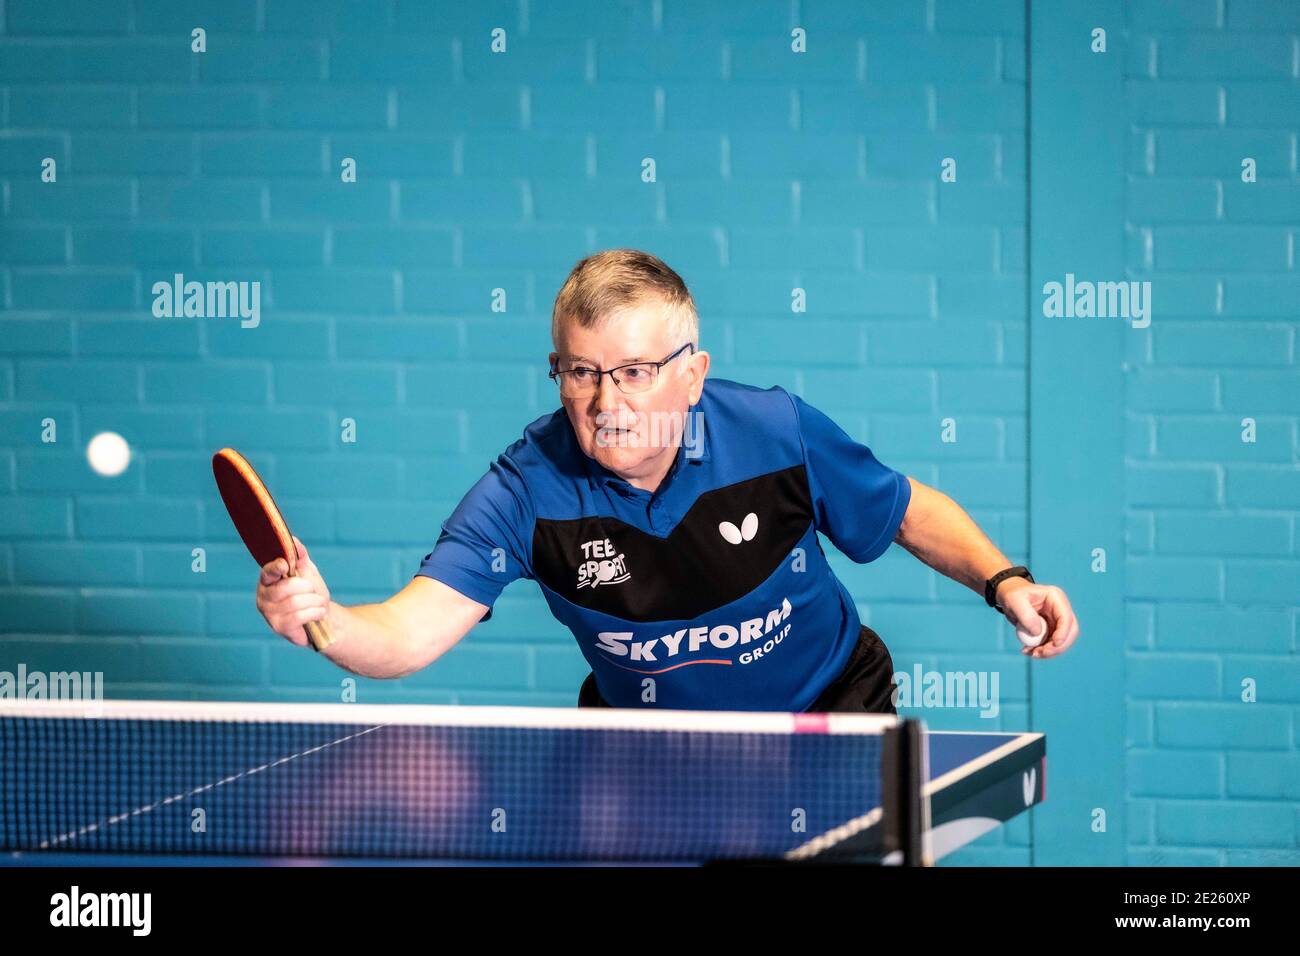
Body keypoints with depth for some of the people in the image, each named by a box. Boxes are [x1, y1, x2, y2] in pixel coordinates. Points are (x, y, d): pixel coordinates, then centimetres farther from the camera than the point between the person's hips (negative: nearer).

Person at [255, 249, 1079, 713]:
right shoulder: (530, 491, -25)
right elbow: (410, 631, -35)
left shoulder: (779, 433, -22)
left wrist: (1003, 581, -18)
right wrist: (323, 621, -57)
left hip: (825, 716, -1)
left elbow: (911, 511, -2)